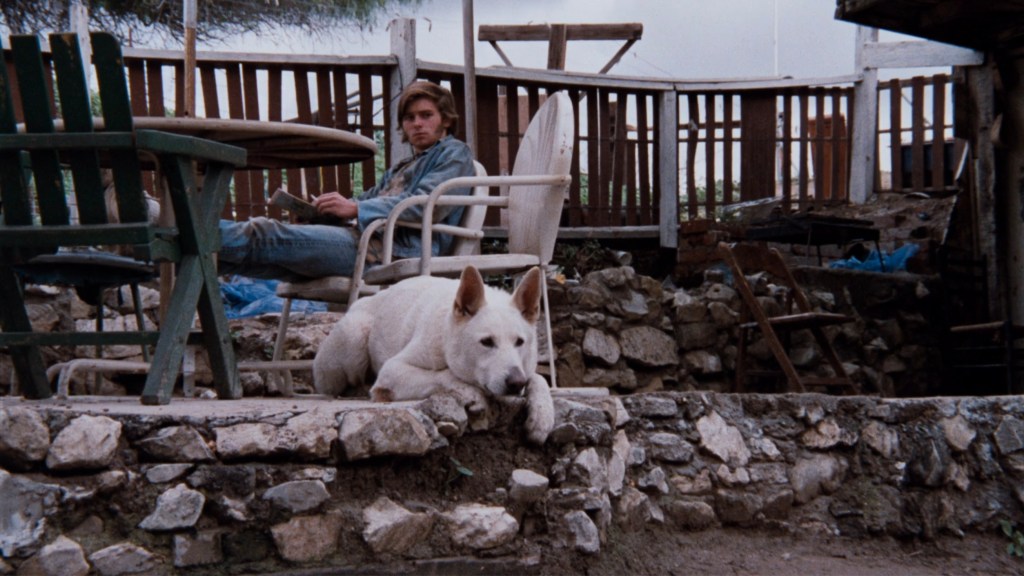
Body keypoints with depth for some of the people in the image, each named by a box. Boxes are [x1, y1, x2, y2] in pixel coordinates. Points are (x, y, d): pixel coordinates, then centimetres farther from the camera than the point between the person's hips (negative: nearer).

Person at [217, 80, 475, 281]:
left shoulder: (454, 153, 9)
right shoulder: (401, 168, 37)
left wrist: (355, 209, -13)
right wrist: (323, 208, 7)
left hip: (398, 250, -8)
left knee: (267, 235, -20)